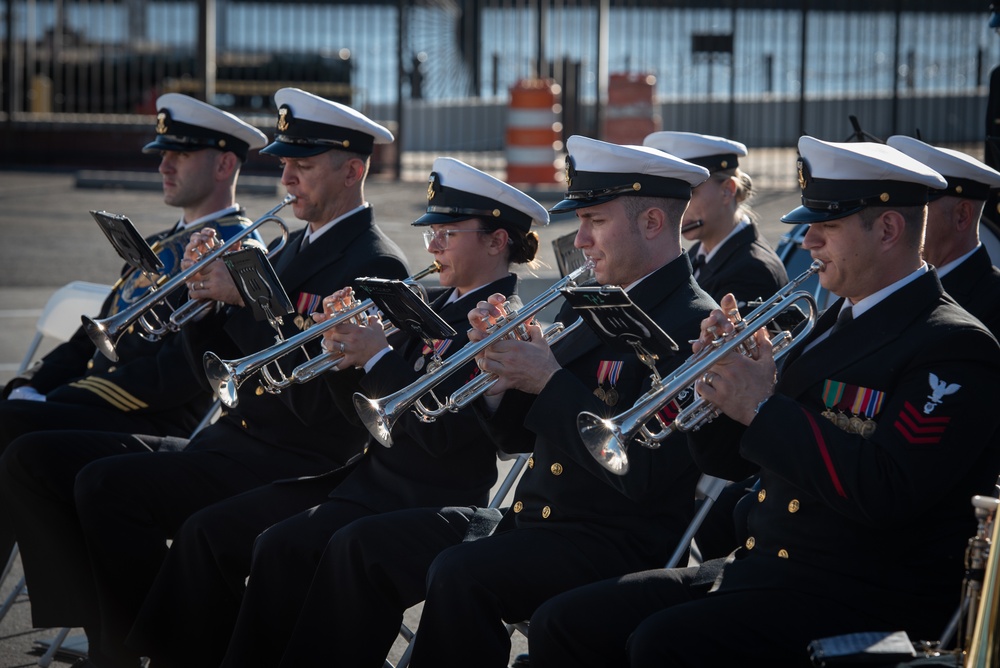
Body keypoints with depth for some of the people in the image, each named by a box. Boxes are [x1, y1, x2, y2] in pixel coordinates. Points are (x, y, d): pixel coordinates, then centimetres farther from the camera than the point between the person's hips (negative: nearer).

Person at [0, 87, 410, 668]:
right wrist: (206, 291, 1)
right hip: (227, 443, 10)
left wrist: (246, 299, -18)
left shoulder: (376, 266, -10)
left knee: (105, 485, -29)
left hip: (295, 467, -10)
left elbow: (313, 400, -20)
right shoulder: (295, 247, 18)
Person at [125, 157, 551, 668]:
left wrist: (378, 357, -16)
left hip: (426, 501, -9)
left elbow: (441, 434, -20)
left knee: (283, 545, -30)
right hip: (368, 475, 9)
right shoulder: (434, 305, 16)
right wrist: (347, 349, -2)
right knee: (210, 530, -3)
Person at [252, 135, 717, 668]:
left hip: (618, 543, -9)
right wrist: (502, 362, -1)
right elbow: (518, 436, 18)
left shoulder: (693, 325, -13)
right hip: (528, 522, 9)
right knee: (361, 545, 2)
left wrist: (549, 381, -18)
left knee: (459, 574, -32)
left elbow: (641, 475, -23)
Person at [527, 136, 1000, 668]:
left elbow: (885, 493, -25)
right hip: (755, 566, 9)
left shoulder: (953, 349, -10)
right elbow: (726, 459, 19)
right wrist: (720, 372, -1)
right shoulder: (829, 324, 17)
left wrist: (765, 408, -18)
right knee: (562, 624, -3)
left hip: (863, 601, -9)